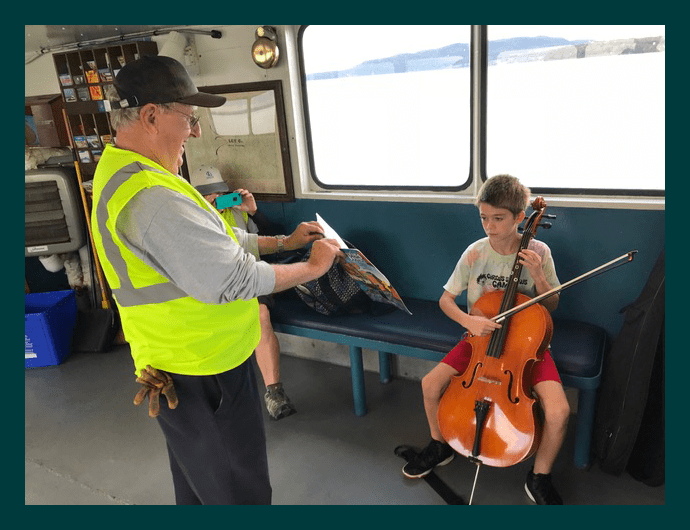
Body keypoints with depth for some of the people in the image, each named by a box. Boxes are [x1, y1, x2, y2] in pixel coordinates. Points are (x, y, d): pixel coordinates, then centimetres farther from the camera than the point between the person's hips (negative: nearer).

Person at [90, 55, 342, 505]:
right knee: (241, 492, 12)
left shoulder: (120, 173, 6)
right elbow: (235, 280, -29)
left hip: (184, 367, 10)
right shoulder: (152, 197, -30)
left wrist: (284, 242, 7)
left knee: (198, 485, 30)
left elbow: (211, 244, 11)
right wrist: (312, 267, -13)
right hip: (204, 379, -10)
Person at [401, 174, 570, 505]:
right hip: (481, 337, 2)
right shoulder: (475, 253, -8)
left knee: (558, 412, -22)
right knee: (431, 384, -12)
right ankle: (440, 446, 19)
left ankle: (539, 478, 9)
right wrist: (467, 319, -24)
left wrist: (538, 276, -19)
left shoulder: (538, 252, -9)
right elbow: (446, 299, -3)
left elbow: (551, 307, 0)